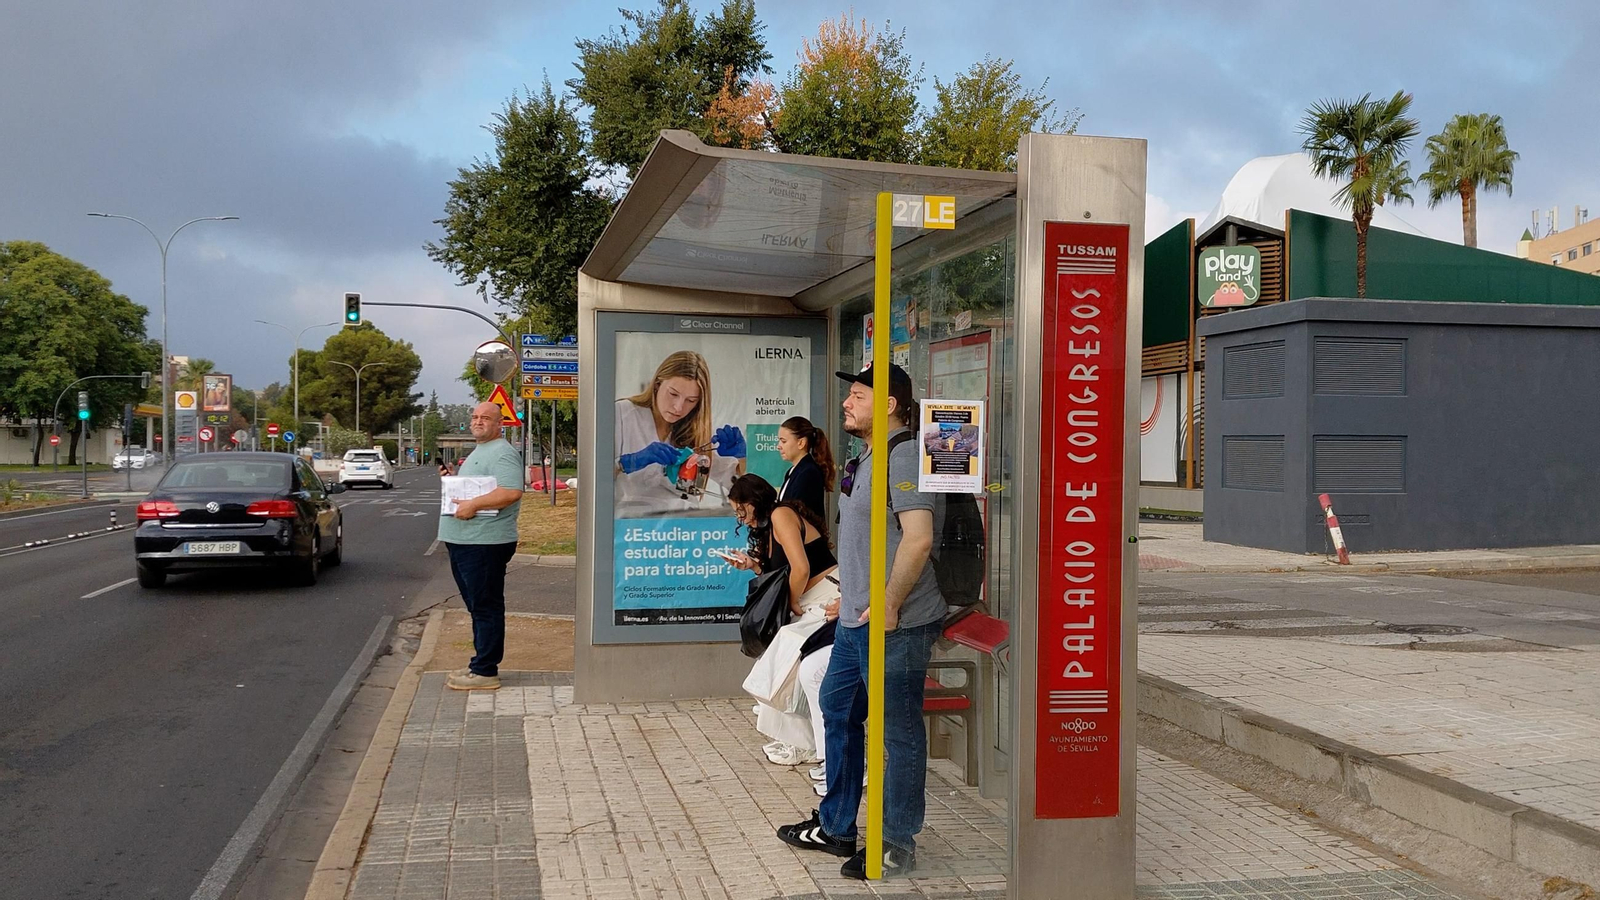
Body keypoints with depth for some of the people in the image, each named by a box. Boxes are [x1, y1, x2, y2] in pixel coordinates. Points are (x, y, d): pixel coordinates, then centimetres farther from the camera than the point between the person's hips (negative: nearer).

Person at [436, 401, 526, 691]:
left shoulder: (502, 453, -12)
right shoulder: (478, 452, 22)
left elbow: (512, 492, -25)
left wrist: (473, 504, -25)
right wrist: (452, 479, 15)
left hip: (485, 544, -11)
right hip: (464, 543, 11)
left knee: (486, 607, -6)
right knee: (478, 607, 15)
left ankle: (485, 672, -2)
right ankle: (480, 665, 23)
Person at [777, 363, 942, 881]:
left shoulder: (902, 456, -16)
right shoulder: (864, 459, 15)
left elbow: (918, 538, -25)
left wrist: (887, 606, -23)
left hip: (893, 623, -11)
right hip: (857, 619, 11)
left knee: (899, 733, 1)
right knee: (838, 711, 19)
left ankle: (898, 848, 14)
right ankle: (836, 827, 33)